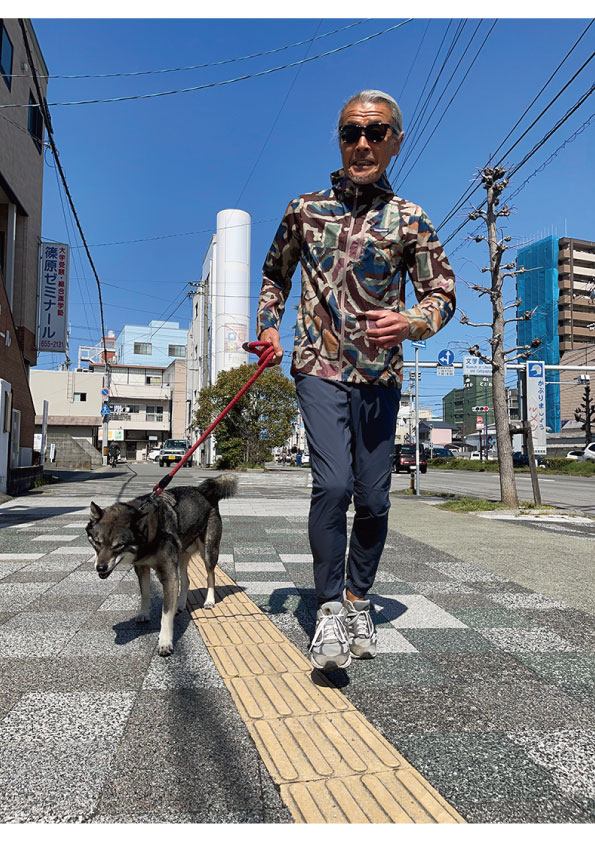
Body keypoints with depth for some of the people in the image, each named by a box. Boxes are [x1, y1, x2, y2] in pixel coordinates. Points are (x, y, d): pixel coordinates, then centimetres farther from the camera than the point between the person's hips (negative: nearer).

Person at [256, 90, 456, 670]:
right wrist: (268, 326, 8)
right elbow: (275, 274, 22)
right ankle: (329, 608, -1)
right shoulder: (305, 209, 8)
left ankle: (358, 600, 25)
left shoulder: (409, 220, 5)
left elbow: (442, 293, 7)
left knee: (373, 497, 4)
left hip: (380, 376, 1)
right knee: (332, 483, -16)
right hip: (319, 368, -1)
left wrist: (411, 322, -14)